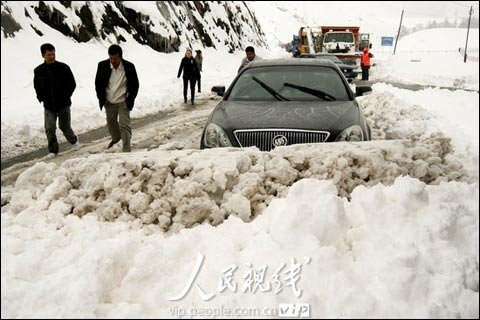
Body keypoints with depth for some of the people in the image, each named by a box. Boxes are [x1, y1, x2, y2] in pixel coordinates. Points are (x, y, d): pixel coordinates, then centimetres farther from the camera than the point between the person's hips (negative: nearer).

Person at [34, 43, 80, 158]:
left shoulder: (63, 68, -8)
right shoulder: (38, 71, -1)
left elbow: (72, 84, 0)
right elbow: (37, 87, 13)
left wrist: (66, 96, -7)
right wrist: (41, 97, 1)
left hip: (63, 105, -2)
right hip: (48, 106, 2)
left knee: (65, 127, 9)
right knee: (49, 129, -4)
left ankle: (74, 141, 37)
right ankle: (53, 150, 11)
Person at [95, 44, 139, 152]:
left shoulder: (129, 67, -15)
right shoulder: (102, 65, -11)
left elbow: (135, 85, -4)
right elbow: (98, 83, 2)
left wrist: (130, 100, -8)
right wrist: (101, 98, -3)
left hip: (123, 102, -3)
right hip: (109, 102, 3)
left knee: (124, 125, -10)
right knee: (111, 122, 21)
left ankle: (126, 150, -3)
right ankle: (116, 138, 50)